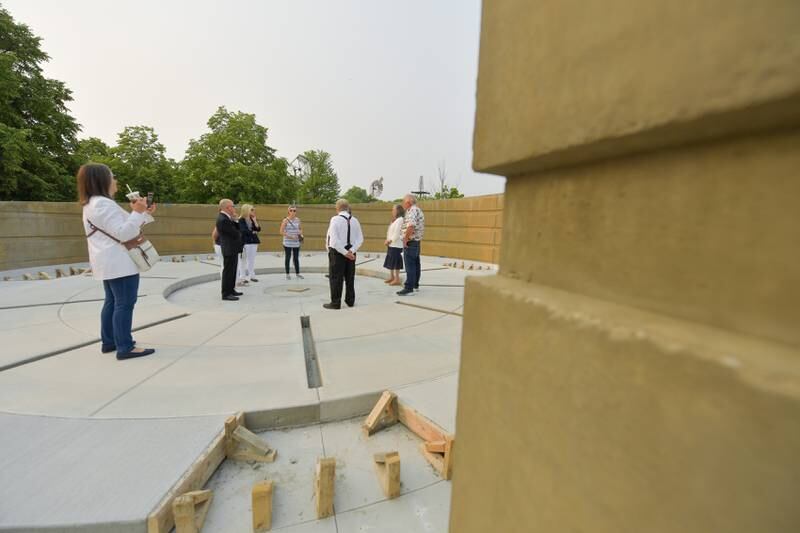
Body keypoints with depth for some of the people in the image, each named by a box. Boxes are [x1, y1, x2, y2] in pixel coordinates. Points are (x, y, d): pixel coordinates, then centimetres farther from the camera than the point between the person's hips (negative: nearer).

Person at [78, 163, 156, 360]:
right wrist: (137, 213, -22)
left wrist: (144, 214, 12)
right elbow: (123, 233, -23)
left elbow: (118, 229, 19)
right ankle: (125, 347, -7)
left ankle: (109, 342, 23)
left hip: (110, 263, 11)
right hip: (120, 263, -11)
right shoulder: (103, 204, -17)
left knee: (112, 302, 15)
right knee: (125, 303, -9)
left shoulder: (93, 204, 19)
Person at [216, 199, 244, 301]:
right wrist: (239, 233, 1)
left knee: (232, 271, 18)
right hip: (229, 249, -10)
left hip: (232, 249, 10)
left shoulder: (225, 217, 11)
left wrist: (234, 220, -3)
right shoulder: (223, 220, -21)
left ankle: (231, 290, 30)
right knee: (228, 271, -3)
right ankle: (226, 294, 4)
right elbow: (235, 234, -20)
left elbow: (237, 229, 11)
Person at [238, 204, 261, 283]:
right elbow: (243, 230, -15)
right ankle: (243, 276, 6)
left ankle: (252, 275, 16)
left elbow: (258, 229, 4)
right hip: (245, 242, -6)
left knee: (252, 259, 9)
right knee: (243, 260, -1)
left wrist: (255, 221, -6)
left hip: (253, 241, 6)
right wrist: (253, 232, -5)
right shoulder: (241, 220, -6)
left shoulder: (253, 219, 11)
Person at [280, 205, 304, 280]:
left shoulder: (298, 220, 4)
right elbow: (281, 232, -8)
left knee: (296, 258, 9)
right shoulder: (286, 220, -6)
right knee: (288, 258, 4)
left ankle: (297, 273, 19)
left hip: (296, 242, 3)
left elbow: (300, 229, 18)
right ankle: (287, 274, 14)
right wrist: (290, 236, -17)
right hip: (287, 243, -3)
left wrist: (301, 234, -2)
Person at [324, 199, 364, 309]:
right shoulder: (354, 220, 5)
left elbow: (334, 240, -19)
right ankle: (350, 301, 24)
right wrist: (351, 251, -8)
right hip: (351, 253, 5)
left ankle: (335, 303, 7)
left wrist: (345, 252, -15)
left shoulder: (335, 219, -11)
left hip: (337, 252, -5)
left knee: (336, 278, 3)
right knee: (350, 277, 15)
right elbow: (360, 239, 0)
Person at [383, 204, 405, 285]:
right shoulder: (394, 220, 17)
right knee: (390, 261, 14)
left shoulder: (400, 220, -13)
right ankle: (391, 277, 25)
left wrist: (390, 241, -12)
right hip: (391, 244, 10)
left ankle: (397, 279, 1)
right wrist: (388, 241, 2)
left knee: (395, 262, -6)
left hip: (396, 245, -10)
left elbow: (397, 233, -18)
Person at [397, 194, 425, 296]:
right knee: (416, 264, 16)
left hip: (410, 242, -11)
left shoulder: (412, 211, -16)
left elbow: (410, 226, -31)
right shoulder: (418, 210, 17)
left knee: (410, 265, -8)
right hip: (417, 241, 11)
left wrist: (405, 239, -22)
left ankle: (409, 288, -5)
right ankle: (415, 285, 26)